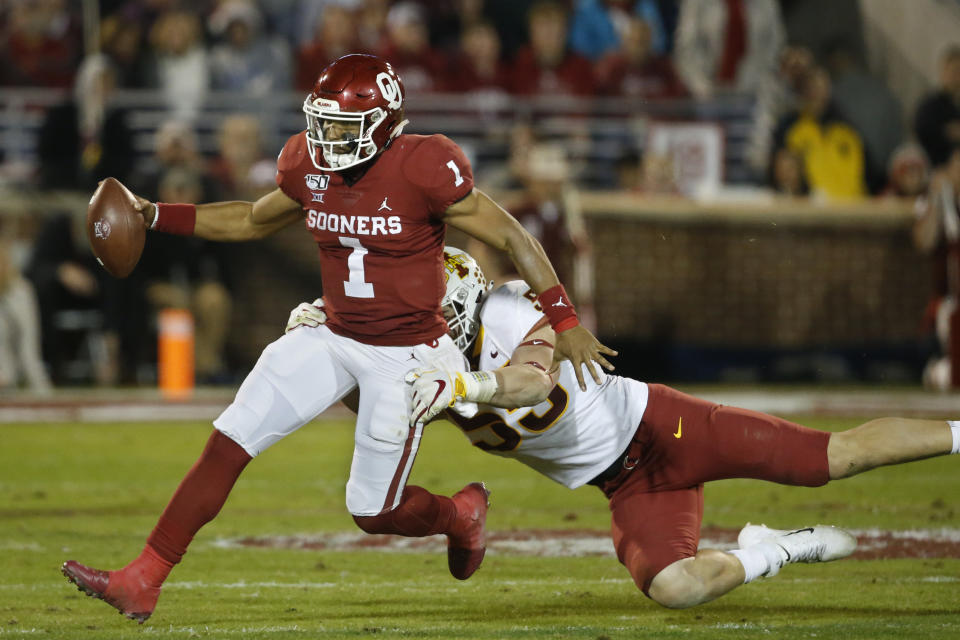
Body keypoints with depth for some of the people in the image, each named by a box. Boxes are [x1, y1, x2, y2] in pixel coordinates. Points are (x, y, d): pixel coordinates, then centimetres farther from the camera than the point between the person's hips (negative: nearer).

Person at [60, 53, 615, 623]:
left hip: (406, 356, -6)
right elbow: (254, 221, 18)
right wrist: (154, 215, 9)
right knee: (228, 444, -6)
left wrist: (566, 323, -15)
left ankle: (462, 515, 36)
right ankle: (142, 582, -3)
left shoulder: (424, 170, -21)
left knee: (375, 512, 1)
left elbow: (512, 238, -13)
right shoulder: (310, 166, -2)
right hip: (338, 339, 6)